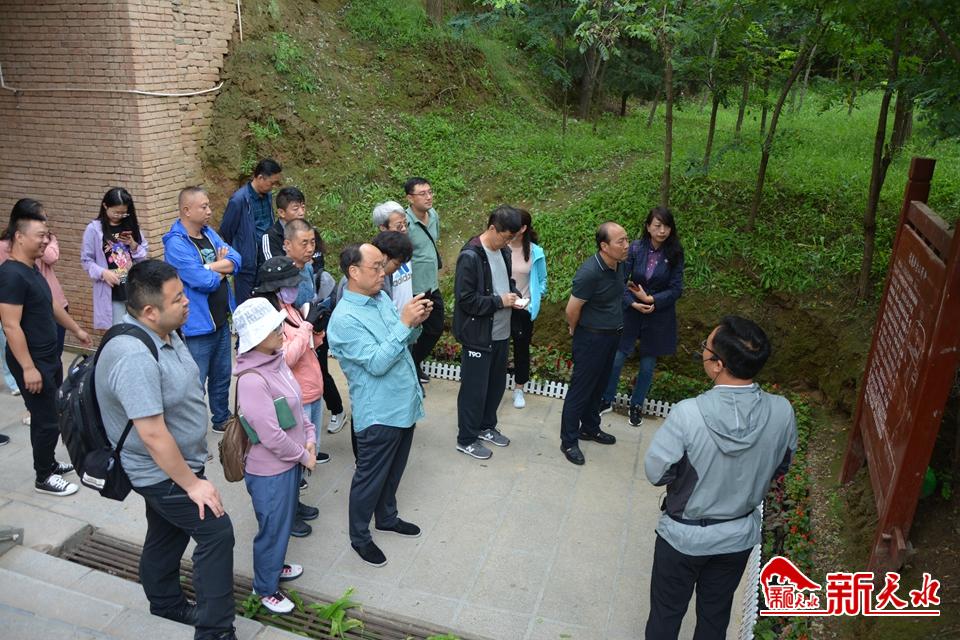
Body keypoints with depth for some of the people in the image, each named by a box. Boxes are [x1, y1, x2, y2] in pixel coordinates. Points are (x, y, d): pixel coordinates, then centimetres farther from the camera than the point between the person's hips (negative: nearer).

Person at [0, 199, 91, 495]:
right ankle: (44, 478, 14)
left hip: (50, 357, 9)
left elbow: (51, 305, 23)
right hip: (32, 362, -9)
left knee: (53, 414, 19)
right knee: (46, 419, -1)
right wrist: (28, 368, -25)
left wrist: (76, 330, 31)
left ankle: (49, 462, 34)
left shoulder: (33, 269, 8)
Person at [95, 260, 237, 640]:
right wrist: (192, 483, -21)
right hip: (161, 472, -9)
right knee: (216, 533, -5)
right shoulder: (135, 358, -33)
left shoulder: (164, 332, -2)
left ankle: (166, 602, 45)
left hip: (176, 463, 9)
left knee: (167, 536, 24)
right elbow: (153, 435, -31)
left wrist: (194, 457, 20)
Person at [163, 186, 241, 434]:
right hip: (198, 325, -8)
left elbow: (236, 261, -3)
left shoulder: (209, 233, 8)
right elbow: (204, 281, -24)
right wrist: (222, 268, -4)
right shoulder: (176, 244, -18)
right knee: (195, 383, 3)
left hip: (221, 320, 8)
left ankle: (222, 419, 39)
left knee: (222, 375, 22)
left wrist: (208, 266, -18)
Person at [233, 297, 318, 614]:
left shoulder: (277, 360, -2)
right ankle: (266, 588, 35)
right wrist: (303, 456, -13)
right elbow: (271, 437, -27)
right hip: (269, 470, -8)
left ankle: (274, 566, 50)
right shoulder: (252, 380, -30)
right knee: (273, 529, 12)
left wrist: (310, 438, -1)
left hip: (290, 461, 8)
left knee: (285, 521, 27)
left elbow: (297, 403, 10)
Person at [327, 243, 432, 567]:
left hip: (404, 403, 8)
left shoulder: (382, 298, 4)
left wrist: (415, 322, -6)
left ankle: (387, 517, 45)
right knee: (370, 477, 10)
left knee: (393, 470, 25)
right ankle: (359, 536, 29)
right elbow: (377, 363, -27)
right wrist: (404, 323, -29)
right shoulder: (344, 319, -22)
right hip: (379, 413, -8)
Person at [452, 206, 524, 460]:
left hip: (501, 333, 8)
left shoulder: (504, 252, 6)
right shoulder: (470, 257, -20)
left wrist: (514, 294, 0)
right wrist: (499, 302, -20)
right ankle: (466, 439, 20)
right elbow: (465, 299, -22)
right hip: (478, 336, -8)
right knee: (474, 389, 4)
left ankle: (486, 427, 39)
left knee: (496, 384, 19)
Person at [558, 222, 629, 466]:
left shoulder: (619, 265, -2)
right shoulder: (590, 272, -28)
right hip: (592, 338, -8)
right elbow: (572, 309, -18)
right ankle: (568, 441, 15)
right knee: (581, 389, 3)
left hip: (612, 335, 8)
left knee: (598, 386, 21)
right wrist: (576, 332, -1)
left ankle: (590, 428, 38)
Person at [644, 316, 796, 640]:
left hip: (684, 535, -3)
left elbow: (656, 472, -19)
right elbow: (780, 467, -1)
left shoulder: (688, 413, -32)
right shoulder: (782, 412, -19)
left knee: (666, 612, 21)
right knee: (715, 614, 26)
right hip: (740, 536, 4)